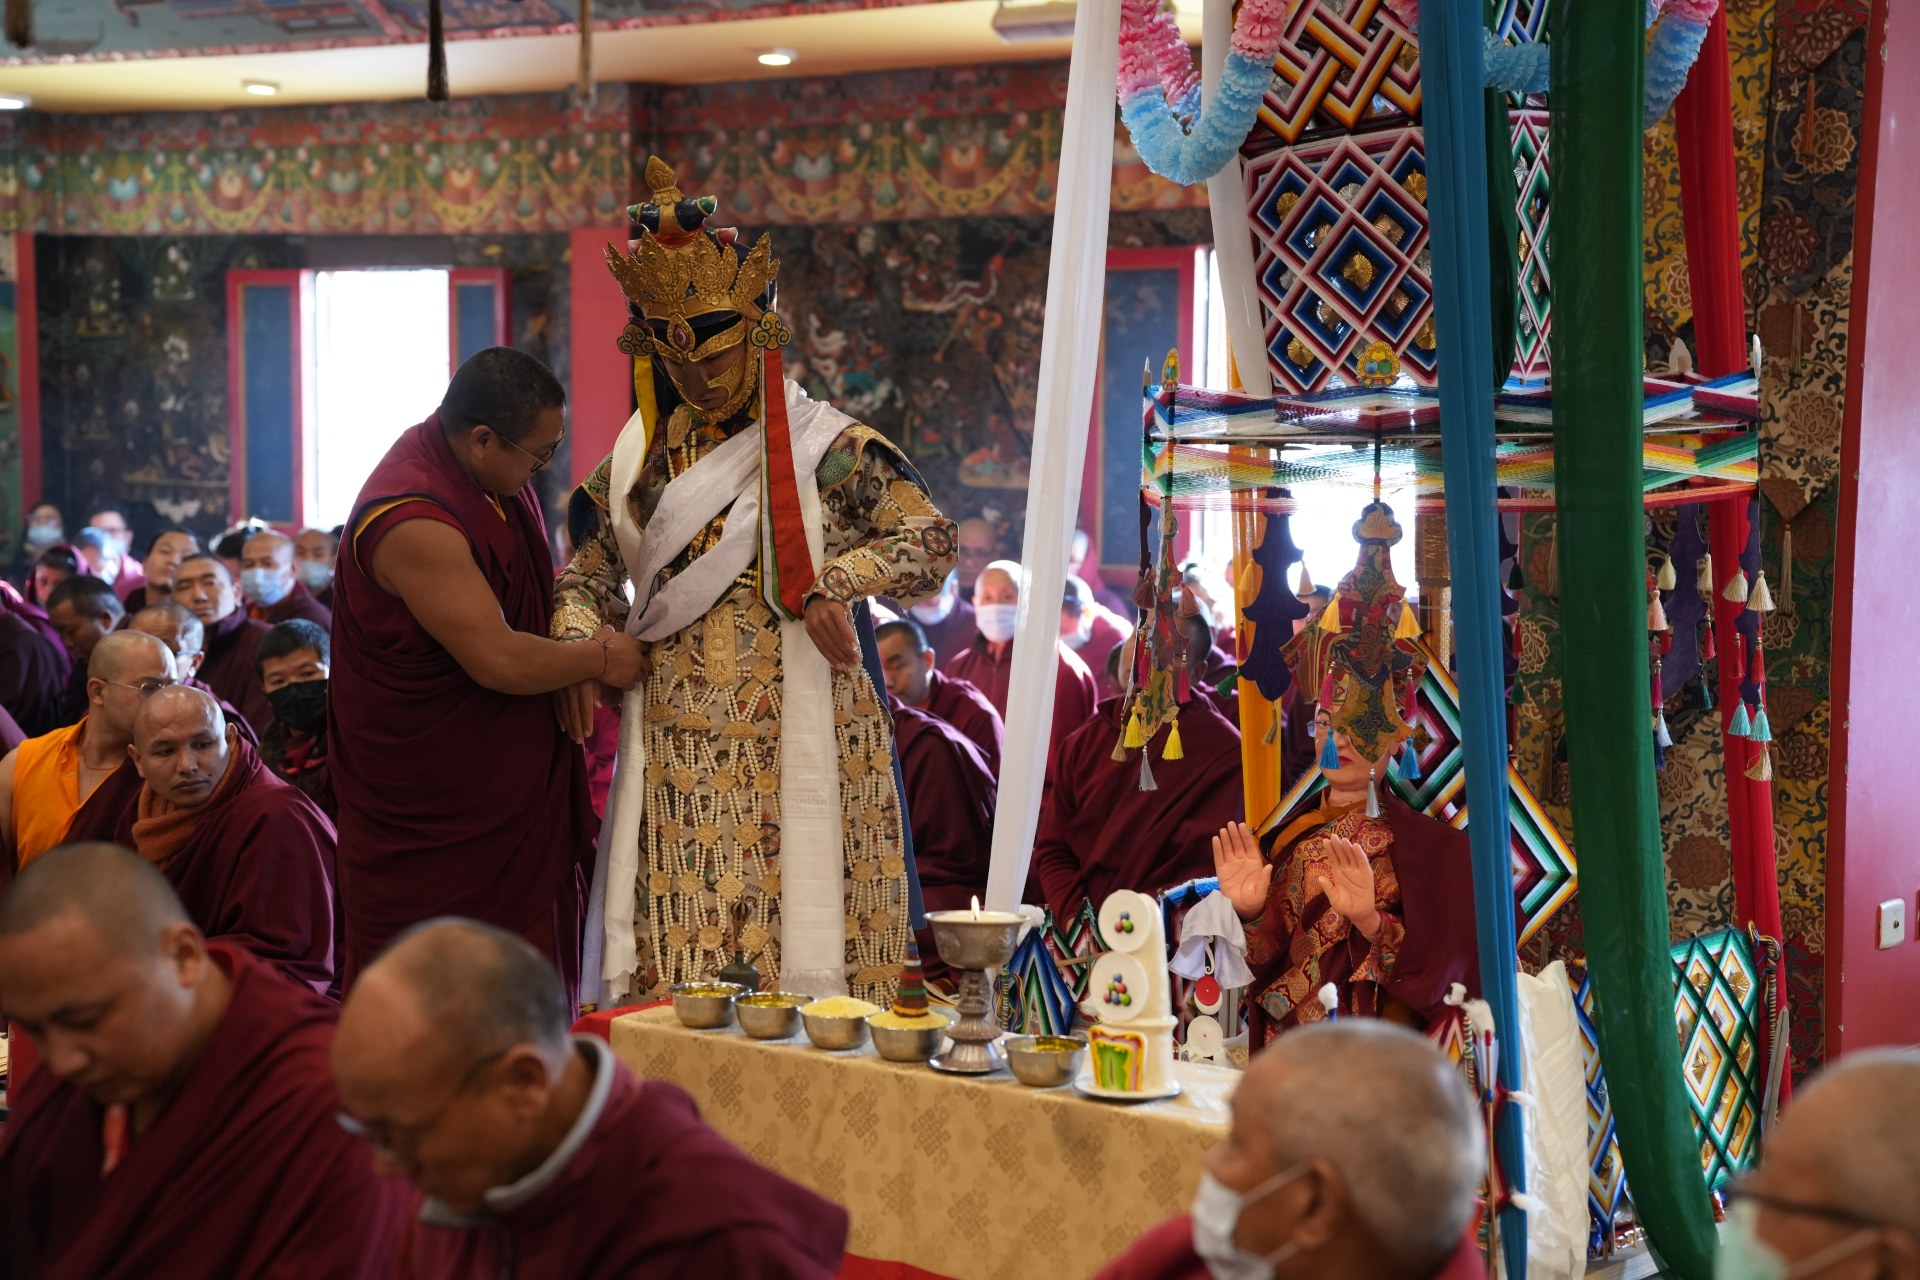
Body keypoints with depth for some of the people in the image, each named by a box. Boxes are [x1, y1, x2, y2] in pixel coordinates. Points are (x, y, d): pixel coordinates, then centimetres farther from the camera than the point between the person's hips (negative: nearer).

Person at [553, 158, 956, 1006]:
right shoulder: (644, 456, 12)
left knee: (796, 957, -4)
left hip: (793, 743, -4)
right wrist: (579, 647, 0)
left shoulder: (820, 446, -3)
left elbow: (929, 538, -9)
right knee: (675, 975, 3)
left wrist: (831, 584, -21)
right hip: (676, 754, 4)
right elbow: (589, 570, 19)